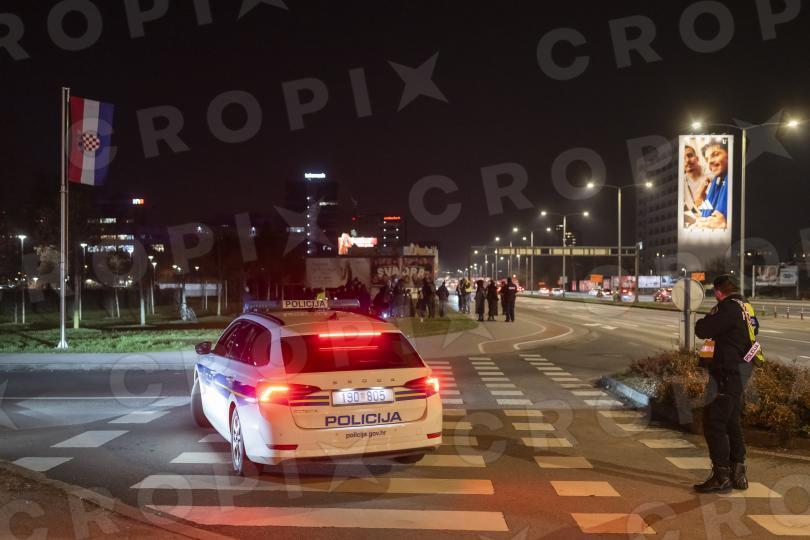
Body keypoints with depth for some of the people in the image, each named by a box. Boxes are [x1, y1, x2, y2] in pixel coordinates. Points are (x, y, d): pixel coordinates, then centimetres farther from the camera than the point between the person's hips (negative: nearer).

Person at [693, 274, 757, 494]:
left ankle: (722, 477, -3)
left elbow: (703, 331, -18)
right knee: (731, 422, 18)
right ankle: (738, 473, 25)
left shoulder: (728, 308, -17)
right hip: (742, 371, 10)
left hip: (726, 373, -10)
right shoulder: (747, 308, 11)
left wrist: (701, 322, 5)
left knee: (713, 422, -5)